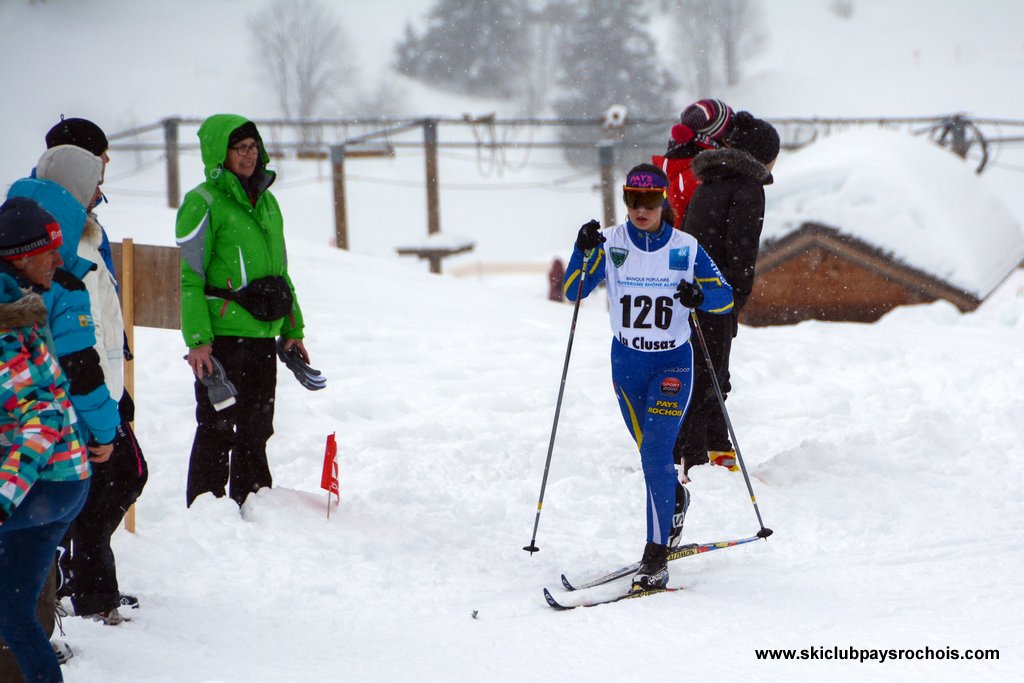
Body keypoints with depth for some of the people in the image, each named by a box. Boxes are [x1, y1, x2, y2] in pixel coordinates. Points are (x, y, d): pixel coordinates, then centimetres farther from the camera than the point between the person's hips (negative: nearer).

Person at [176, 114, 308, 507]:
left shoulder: (267, 202, 16)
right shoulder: (203, 203, -7)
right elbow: (188, 276, -10)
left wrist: (293, 330, 17)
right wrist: (198, 340, -17)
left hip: (263, 337, 7)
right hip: (221, 337, -7)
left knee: (256, 430, 11)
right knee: (217, 429, -4)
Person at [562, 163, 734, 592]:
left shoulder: (686, 249, -7)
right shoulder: (610, 244, -4)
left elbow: (725, 296, -3)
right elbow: (572, 292, -8)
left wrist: (700, 295, -24)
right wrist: (583, 252, -24)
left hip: (673, 363, -3)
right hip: (626, 362, 3)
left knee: (655, 452, -17)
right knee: (651, 453, 15)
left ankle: (656, 556, -14)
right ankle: (675, 500, 49)